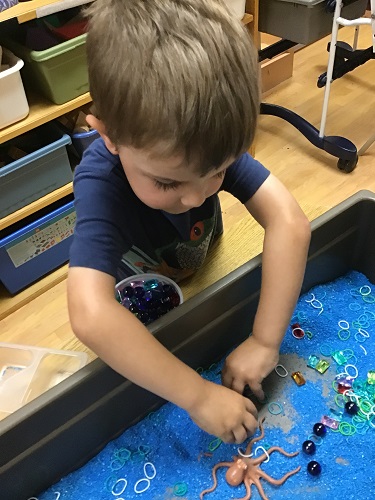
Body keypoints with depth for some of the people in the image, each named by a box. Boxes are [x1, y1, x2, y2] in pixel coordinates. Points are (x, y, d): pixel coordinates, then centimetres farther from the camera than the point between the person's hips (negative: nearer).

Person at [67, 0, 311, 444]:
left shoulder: (214, 144, -34)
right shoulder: (100, 182, -43)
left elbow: (289, 224, -40)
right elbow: (90, 316, -53)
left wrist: (265, 341, -42)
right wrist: (198, 396, -52)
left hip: (205, 267, 3)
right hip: (139, 304, -2)